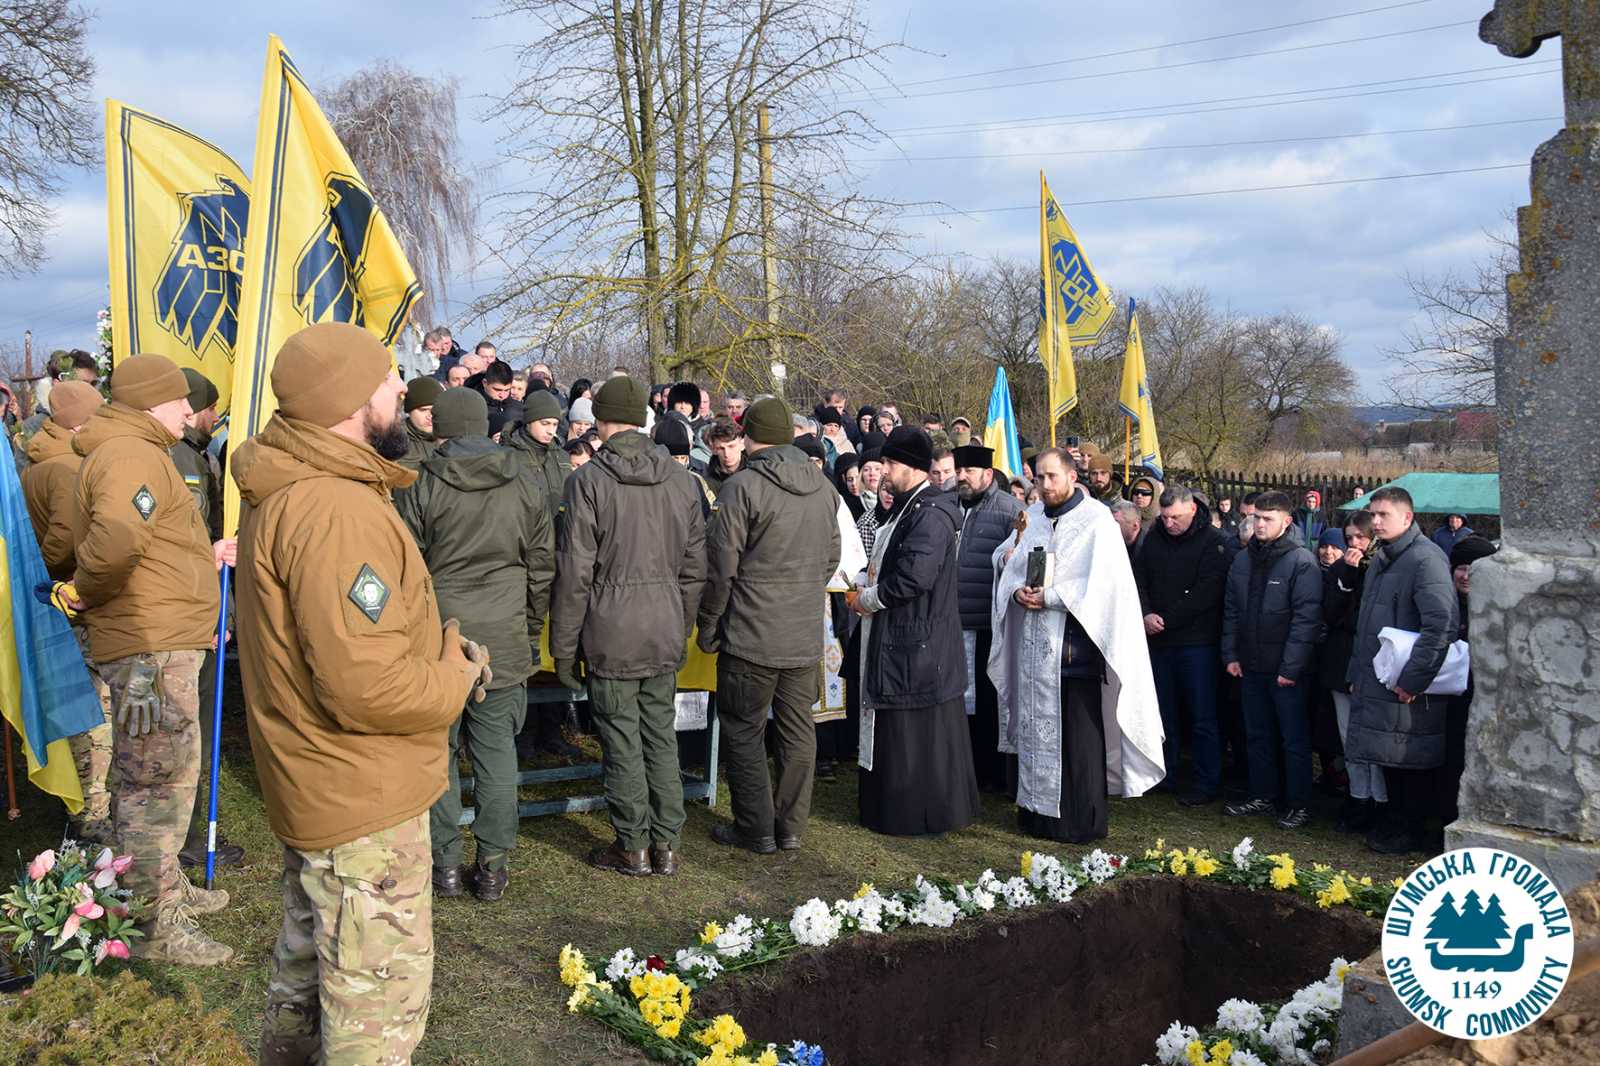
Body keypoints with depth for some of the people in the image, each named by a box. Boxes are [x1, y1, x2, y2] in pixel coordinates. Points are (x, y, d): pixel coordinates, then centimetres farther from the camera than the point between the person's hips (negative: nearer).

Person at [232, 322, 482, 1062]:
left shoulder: (285, 491, 7)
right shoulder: (336, 510, -28)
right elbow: (366, 686, -32)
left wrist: (436, 653, 4)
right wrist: (454, 680, -14)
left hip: (310, 785, 10)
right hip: (361, 804, -10)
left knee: (308, 962, 28)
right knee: (380, 998, 3)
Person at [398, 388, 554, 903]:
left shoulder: (421, 484, -6)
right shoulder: (527, 482, 3)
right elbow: (542, 567, 7)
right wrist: (531, 630, 17)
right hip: (504, 640, 2)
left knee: (437, 750, 10)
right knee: (497, 751, 8)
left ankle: (445, 862, 16)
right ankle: (492, 865, 13)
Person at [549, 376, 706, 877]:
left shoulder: (588, 480, -9)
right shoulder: (681, 479, 5)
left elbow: (574, 572, -10)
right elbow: (694, 568, 9)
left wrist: (563, 646, -3)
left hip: (611, 633, -5)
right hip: (665, 632, 5)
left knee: (621, 741, 5)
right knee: (661, 737, 13)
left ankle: (633, 847, 15)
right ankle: (666, 845, 20)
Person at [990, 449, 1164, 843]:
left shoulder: (1096, 520, -6)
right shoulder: (1031, 518, 13)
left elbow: (1102, 584, -14)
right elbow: (1009, 568, 14)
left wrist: (1049, 597, -16)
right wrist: (1018, 591, -8)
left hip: (1075, 644, -6)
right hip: (1034, 644, 6)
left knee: (1078, 735, -1)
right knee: (1036, 728, 10)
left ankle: (1084, 821, 8)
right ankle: (1038, 812, 20)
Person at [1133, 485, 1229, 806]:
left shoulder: (1212, 541, -9)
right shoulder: (1156, 536, 8)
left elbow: (1206, 594, -16)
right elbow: (1139, 578, 6)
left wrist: (1166, 620, -16)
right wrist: (1146, 614, -11)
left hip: (1197, 643, -5)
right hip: (1159, 640, 5)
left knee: (1201, 716, 0)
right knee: (1164, 710, 13)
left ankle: (1206, 784, 8)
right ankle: (1164, 773, 25)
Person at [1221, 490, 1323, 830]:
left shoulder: (1302, 562, -11)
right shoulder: (1243, 560, 8)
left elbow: (1306, 618, -15)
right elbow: (1231, 611, 13)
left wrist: (1291, 667, -18)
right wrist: (1230, 654, 6)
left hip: (1289, 671, -6)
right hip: (1251, 667, 6)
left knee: (1294, 739, 3)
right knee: (1257, 736, 15)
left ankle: (1299, 804, 14)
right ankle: (1262, 796, 27)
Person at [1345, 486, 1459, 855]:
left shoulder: (1425, 559, -15)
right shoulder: (1380, 561, 15)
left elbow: (1443, 624, -24)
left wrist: (1413, 679, -23)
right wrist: (1357, 674, 18)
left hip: (1409, 690, -9)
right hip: (1376, 685, 9)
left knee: (1411, 761, 2)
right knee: (1389, 760, 16)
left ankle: (1411, 832, 14)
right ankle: (1395, 821, 29)